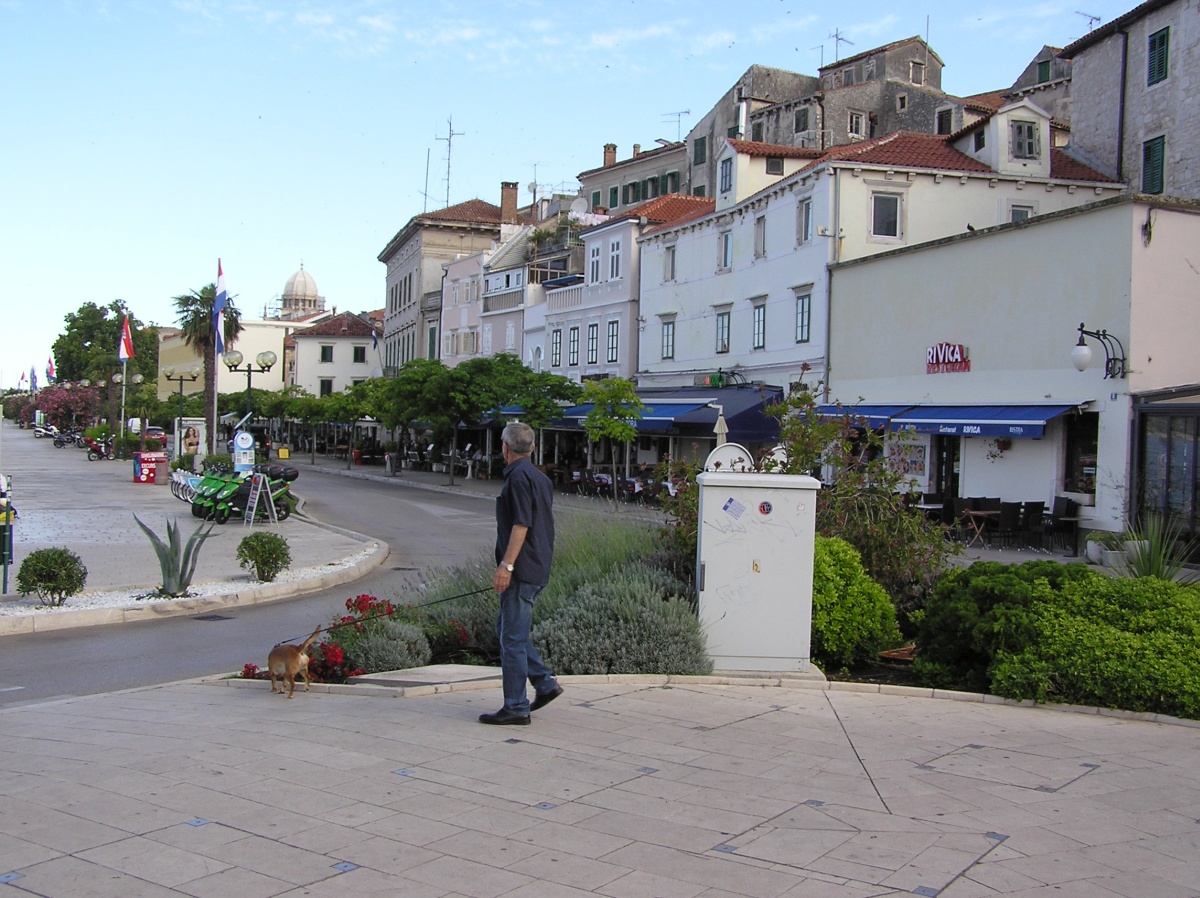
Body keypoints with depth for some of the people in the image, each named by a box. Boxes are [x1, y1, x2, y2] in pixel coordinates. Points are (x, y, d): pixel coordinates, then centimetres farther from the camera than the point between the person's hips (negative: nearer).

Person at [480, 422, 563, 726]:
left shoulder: (518, 476, -13)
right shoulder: (540, 477, 16)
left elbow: (521, 524, -21)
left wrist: (506, 565, -22)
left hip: (522, 571, -10)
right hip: (538, 569, 10)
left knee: (512, 637, -4)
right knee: (506, 627, 18)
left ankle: (516, 708, 0)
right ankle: (545, 682, 16)